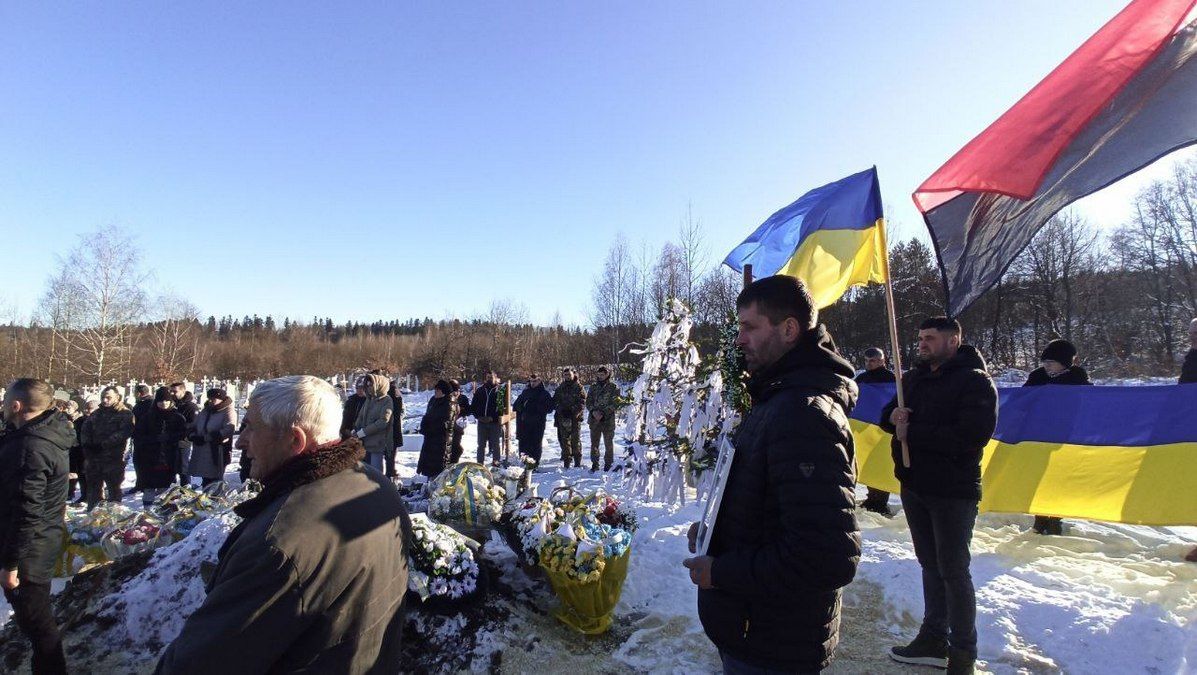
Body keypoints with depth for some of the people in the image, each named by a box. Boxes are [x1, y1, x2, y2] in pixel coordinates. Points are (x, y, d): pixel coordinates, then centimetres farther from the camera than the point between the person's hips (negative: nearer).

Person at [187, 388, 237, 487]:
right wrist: (194, 436, -5)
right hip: (201, 453, 7)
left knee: (214, 481, -3)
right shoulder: (205, 411, 17)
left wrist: (205, 438, -21)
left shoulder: (228, 412, -8)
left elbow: (227, 431, -21)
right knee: (205, 480, 16)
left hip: (217, 454, -7)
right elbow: (193, 427, 18)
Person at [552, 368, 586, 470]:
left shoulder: (579, 388, 2)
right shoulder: (560, 388, 12)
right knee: (565, 439, 5)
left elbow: (582, 403, -4)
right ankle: (566, 461, 12)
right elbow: (555, 402, 11)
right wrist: (561, 411, -6)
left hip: (575, 418, -3)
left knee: (576, 440, -1)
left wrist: (573, 412, -16)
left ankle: (577, 461, 7)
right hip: (563, 418, 3)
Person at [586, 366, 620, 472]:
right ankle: (594, 464, 16)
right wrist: (593, 411, -11)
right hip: (594, 420, 3)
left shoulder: (613, 387, -2)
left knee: (609, 443, 6)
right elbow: (588, 401, 8)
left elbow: (615, 404, -7)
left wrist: (603, 413, -16)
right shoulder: (593, 386, 9)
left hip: (608, 420, -3)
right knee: (594, 443, 6)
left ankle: (608, 464, 17)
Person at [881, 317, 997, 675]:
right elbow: (889, 415, 15)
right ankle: (934, 639, 30)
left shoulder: (975, 381, -13)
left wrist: (913, 433, -20)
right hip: (914, 485, 7)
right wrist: (894, 417, -10)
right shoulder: (914, 378, 10)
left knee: (953, 571, 1)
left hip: (953, 491, -7)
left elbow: (971, 436, -24)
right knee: (930, 565, 17)